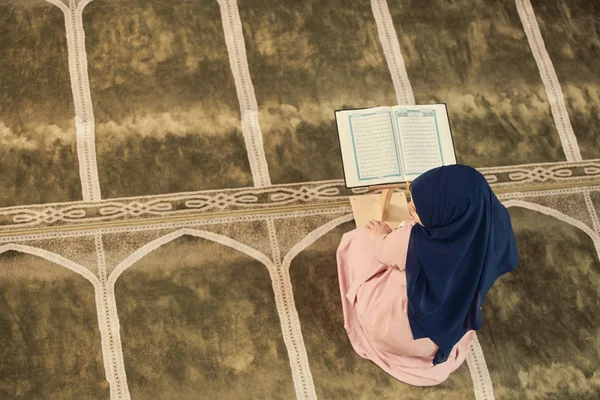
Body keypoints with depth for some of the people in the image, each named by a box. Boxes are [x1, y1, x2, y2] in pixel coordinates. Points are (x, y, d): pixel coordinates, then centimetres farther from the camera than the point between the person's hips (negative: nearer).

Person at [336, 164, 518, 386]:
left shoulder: (411, 241, -39)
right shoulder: (493, 224, -26)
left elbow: (381, 252, -13)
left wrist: (381, 237, 11)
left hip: (396, 334, -4)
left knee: (357, 239, 12)